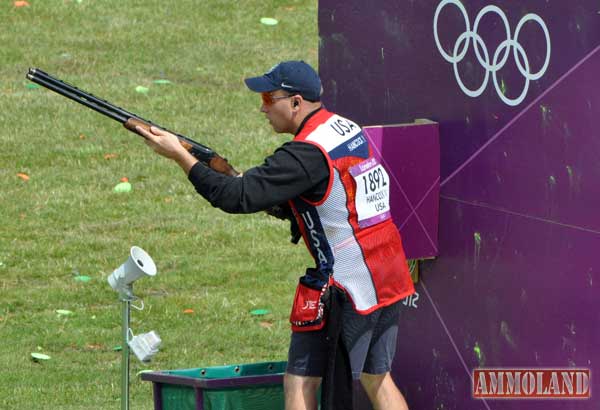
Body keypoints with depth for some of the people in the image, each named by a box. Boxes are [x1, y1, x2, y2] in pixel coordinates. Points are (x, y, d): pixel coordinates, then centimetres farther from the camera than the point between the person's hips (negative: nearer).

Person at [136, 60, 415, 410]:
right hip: (389, 278, 9)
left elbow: (240, 198, -21)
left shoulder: (307, 153, -17)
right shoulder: (348, 129, 10)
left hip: (347, 287, -9)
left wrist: (180, 155, -16)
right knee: (377, 380, 18)